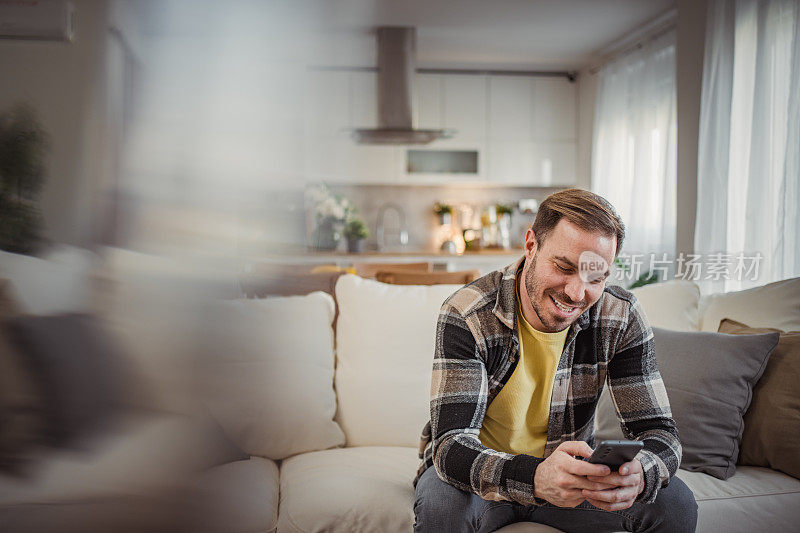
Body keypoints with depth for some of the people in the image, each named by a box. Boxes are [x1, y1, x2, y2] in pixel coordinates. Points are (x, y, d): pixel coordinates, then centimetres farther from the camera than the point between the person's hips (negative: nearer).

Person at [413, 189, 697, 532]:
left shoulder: (622, 318, -14)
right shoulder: (465, 315, -25)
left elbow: (658, 430, -14)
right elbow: (452, 443, -32)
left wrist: (638, 474, -40)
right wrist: (535, 477, -53)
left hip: (574, 474, 3)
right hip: (483, 477, -2)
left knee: (674, 503, -19)